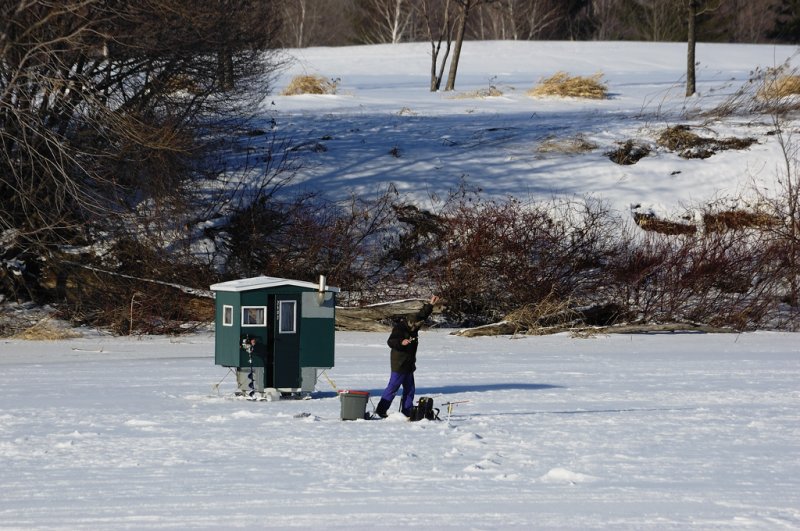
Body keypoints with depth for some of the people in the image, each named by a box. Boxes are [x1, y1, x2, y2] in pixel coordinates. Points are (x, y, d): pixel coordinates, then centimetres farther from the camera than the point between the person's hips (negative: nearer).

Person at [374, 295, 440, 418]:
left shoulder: (413, 327, 10)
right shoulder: (399, 328, -14)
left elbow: (423, 315, 19)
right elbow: (390, 342, -22)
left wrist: (430, 305, 13)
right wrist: (401, 342, -38)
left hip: (409, 365, 9)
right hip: (399, 365, -9)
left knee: (409, 389, 12)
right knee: (392, 388, -9)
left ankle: (407, 411, 17)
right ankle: (381, 410, -6)